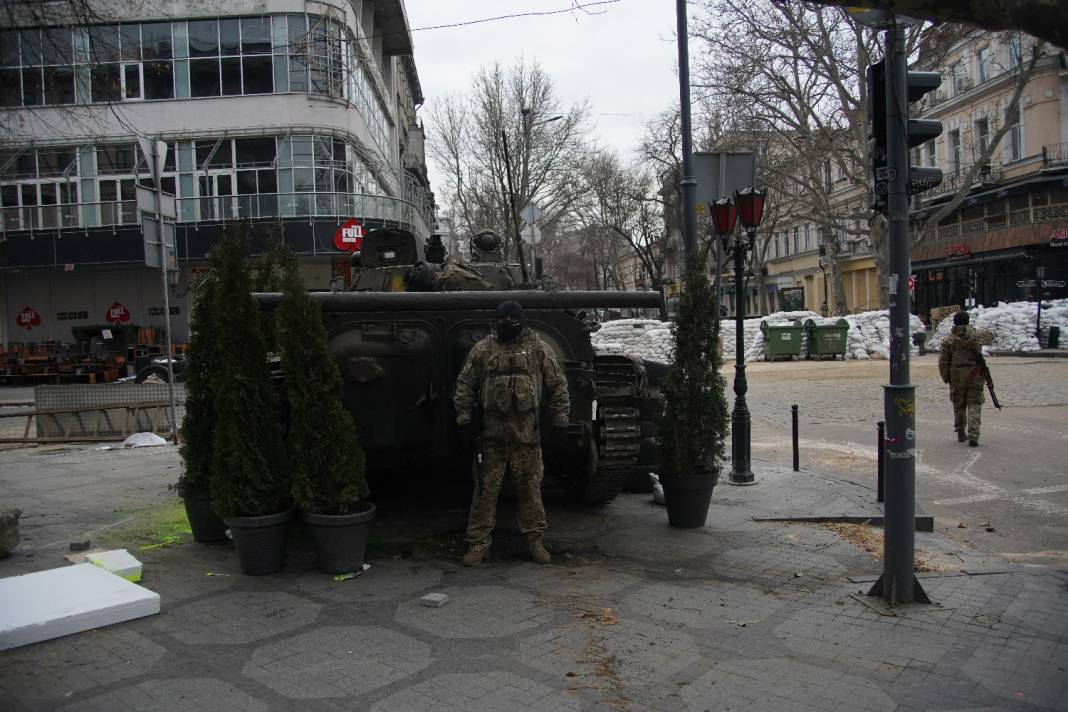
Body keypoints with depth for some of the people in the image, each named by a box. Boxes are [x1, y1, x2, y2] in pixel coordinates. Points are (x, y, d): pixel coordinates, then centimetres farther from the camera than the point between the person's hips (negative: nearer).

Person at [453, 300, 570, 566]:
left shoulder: (539, 349, 4)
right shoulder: (481, 350, 6)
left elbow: (558, 387, 5)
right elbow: (464, 387, 9)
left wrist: (560, 424, 1)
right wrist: (465, 421, 2)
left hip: (527, 435, 0)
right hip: (490, 435, 0)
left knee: (530, 489, 7)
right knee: (485, 490, 4)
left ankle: (534, 540, 21)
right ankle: (478, 543, 14)